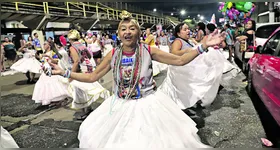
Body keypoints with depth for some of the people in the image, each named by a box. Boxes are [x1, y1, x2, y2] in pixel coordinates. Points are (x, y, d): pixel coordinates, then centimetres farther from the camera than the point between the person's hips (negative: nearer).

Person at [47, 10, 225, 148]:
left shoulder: (148, 51, -9)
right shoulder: (113, 55, -4)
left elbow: (179, 60, -5)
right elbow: (92, 77, 3)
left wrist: (204, 46, -12)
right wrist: (64, 72, -1)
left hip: (148, 105, -2)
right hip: (121, 107, 3)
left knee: (151, 140, 6)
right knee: (117, 141, 12)